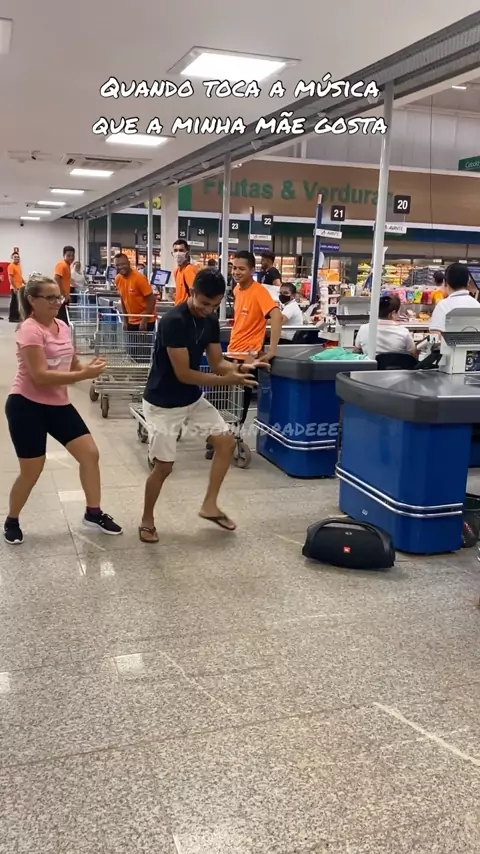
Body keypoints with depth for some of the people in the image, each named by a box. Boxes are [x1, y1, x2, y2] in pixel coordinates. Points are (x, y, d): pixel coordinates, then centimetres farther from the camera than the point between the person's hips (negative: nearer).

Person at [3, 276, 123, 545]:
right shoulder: (30, 330, -18)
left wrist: (89, 367, -8)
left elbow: (71, 364, 15)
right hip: (27, 406, -7)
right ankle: (12, 521, 26)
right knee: (32, 471, 1)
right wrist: (83, 375, -29)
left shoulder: (62, 326, 7)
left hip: (58, 404, 7)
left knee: (90, 454, 3)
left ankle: (94, 513, 19)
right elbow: (41, 376, -26)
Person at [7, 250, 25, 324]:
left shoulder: (19, 266, 16)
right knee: (14, 302, -6)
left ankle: (17, 316, 18)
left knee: (17, 303, 12)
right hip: (15, 288, -9)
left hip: (19, 287, 9)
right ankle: (12, 318, -3)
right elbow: (10, 278, -17)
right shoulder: (11, 266, -12)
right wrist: (14, 287, -23)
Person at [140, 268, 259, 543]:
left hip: (193, 398, 8)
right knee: (164, 466, -3)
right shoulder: (174, 321, -27)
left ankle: (210, 505, 19)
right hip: (163, 403, -8)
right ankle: (147, 520, 21)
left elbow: (217, 362, 1)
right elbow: (183, 373, -28)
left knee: (227, 442, 6)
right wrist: (228, 380, -29)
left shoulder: (211, 320, -2)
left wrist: (236, 369, -21)